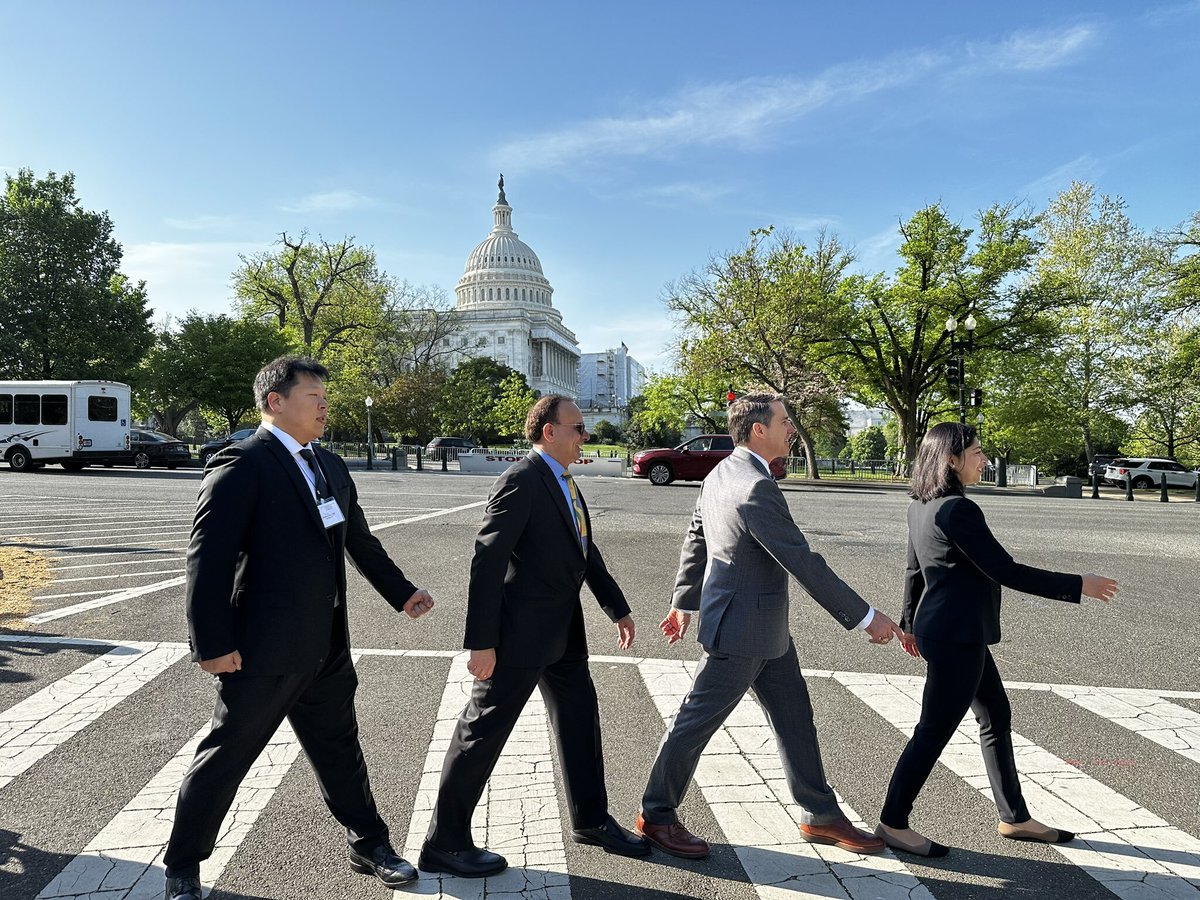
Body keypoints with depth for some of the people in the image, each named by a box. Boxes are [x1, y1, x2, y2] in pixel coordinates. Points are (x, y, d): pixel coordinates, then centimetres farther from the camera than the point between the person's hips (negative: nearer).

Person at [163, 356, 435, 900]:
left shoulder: (330, 467, 11)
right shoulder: (241, 466, -14)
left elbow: (360, 541, 20)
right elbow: (208, 557, -18)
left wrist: (401, 592, 21)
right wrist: (213, 644, -19)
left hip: (326, 648, 7)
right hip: (263, 650, -7)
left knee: (339, 748, 19)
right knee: (226, 755, 9)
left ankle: (368, 846, 35)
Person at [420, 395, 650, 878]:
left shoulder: (565, 484, 11)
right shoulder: (521, 481, -18)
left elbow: (586, 551, 19)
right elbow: (486, 562, -22)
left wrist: (618, 608, 18)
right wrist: (482, 642, -23)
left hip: (563, 629, 10)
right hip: (520, 631, -9)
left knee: (580, 717, 19)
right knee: (483, 730, 3)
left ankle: (591, 820, 38)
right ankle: (445, 843, 19)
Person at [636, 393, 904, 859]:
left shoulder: (720, 475, 5)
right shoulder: (756, 487, -26)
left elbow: (695, 541, 14)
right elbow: (803, 562, -25)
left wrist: (684, 603, 23)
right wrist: (866, 617, -17)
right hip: (739, 630, -10)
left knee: (795, 718, 16)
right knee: (697, 721, 6)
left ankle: (821, 816, 31)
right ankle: (656, 815, 23)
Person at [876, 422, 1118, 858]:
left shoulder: (922, 506, 7)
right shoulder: (957, 509, -22)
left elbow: (914, 569, 16)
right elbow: (1005, 571, -20)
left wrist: (909, 621, 25)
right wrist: (1078, 586, -11)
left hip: (953, 631, 10)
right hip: (956, 634, -10)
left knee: (997, 717, 20)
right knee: (934, 730, 0)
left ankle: (1015, 818, 33)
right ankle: (893, 824, 12)